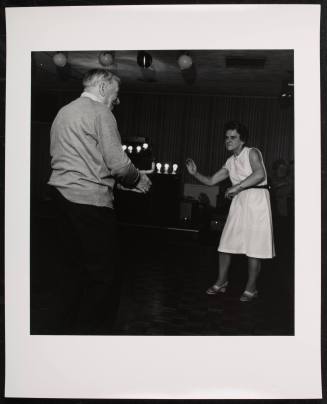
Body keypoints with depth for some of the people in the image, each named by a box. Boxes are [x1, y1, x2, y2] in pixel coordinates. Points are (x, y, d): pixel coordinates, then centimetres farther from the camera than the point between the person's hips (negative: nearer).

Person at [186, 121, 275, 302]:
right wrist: (195, 173, -2)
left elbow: (260, 174, -24)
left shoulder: (252, 153, -6)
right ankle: (221, 282, 21)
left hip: (256, 200, -6)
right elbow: (211, 181, 13)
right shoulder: (230, 162, 13)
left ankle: (251, 288, 13)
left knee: (254, 247, -2)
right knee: (225, 244, 5)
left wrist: (237, 187, -25)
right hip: (239, 201, 6)